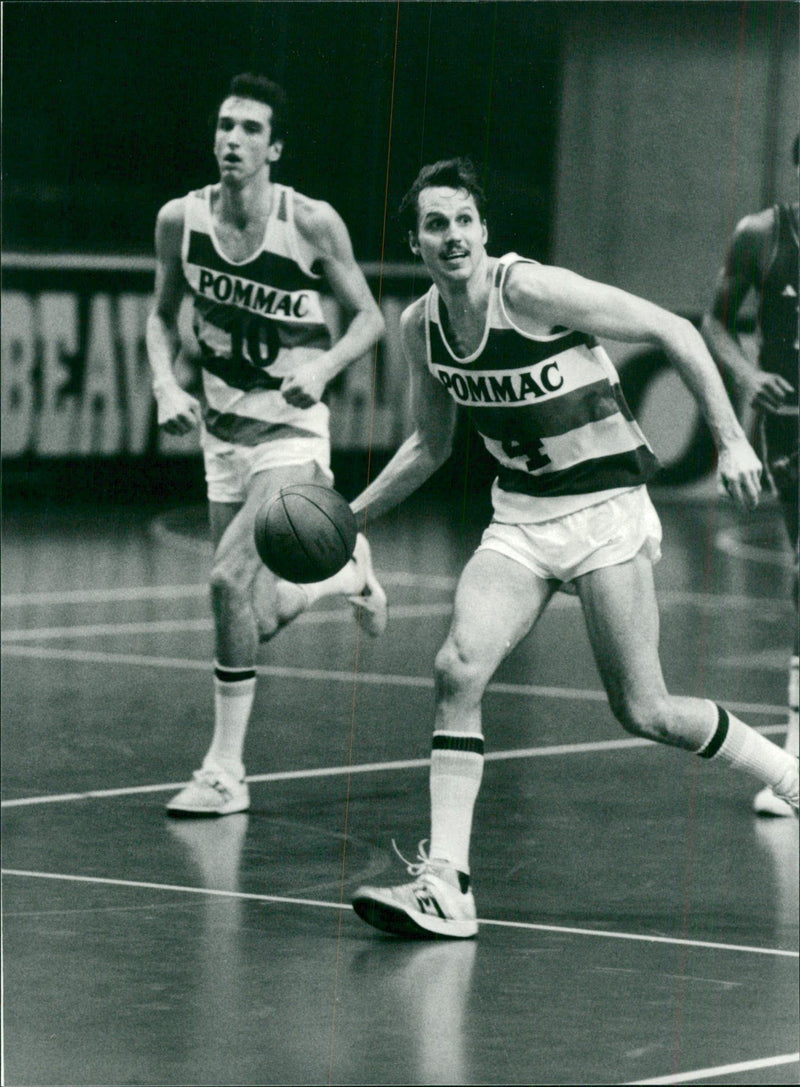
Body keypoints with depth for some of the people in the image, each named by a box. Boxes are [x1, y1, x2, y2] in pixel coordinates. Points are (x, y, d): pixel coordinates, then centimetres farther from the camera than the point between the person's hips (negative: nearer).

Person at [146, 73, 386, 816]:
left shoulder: (311, 224, -15)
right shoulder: (180, 221, -5)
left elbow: (368, 317, -4)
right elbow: (162, 315, 11)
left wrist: (322, 367, -22)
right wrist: (166, 384, -8)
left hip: (291, 435, -5)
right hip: (223, 435, 5)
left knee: (230, 580, -20)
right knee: (256, 619, 8)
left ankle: (225, 772, -7)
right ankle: (345, 574, 42)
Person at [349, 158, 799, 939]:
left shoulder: (531, 290, -19)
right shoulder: (421, 327, 0)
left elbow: (673, 332, -14)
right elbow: (430, 445, 17)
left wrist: (730, 440, -17)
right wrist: (350, 517, 9)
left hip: (605, 511, -5)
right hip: (520, 517, 5)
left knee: (644, 713, -4)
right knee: (458, 670, -16)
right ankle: (445, 885, -16)